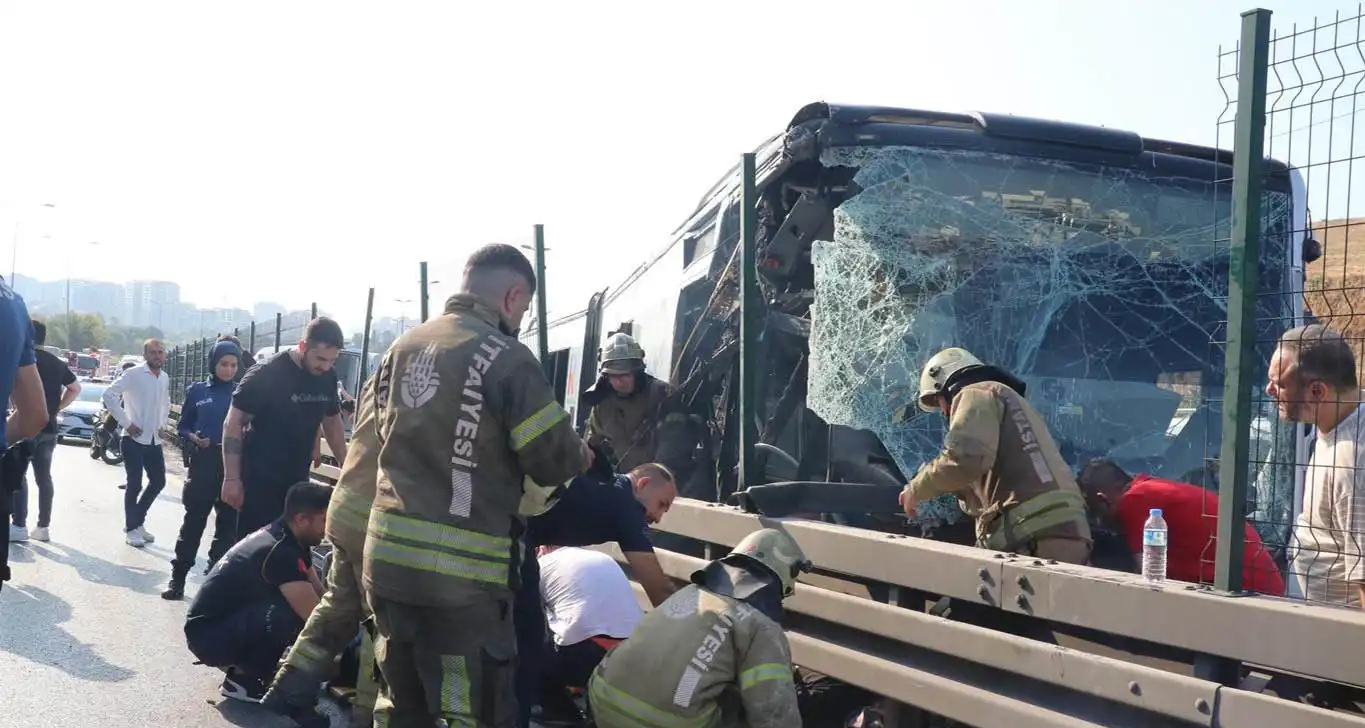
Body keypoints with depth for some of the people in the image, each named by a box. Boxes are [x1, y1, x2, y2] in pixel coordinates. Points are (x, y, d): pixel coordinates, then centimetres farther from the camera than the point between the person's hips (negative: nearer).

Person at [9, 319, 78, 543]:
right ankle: (43, 526, 8)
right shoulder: (57, 363, 12)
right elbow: (75, 388, 19)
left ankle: (19, 525, -6)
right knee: (44, 476, 8)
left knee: (18, 475, -1)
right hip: (49, 427, 6)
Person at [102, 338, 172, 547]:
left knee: (158, 482, 10)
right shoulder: (134, 374, -11)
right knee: (135, 485, -3)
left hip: (154, 440, 7)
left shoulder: (165, 378, 10)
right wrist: (126, 423, -17)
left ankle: (137, 521, 26)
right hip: (134, 439, -7)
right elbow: (109, 394, -18)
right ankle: (131, 529, 8)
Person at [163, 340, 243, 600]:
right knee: (193, 521, 2)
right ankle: (178, 577, 9)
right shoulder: (197, 391, 4)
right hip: (203, 464, 0)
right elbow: (183, 427, 8)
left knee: (228, 524, 5)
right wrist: (194, 439, -11)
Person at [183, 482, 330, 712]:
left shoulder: (287, 539, 1)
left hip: (229, 620, 10)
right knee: (292, 615, -31)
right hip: (207, 634, -9)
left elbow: (320, 596, 6)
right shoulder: (281, 552, -28)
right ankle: (243, 678, -7)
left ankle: (239, 661, 10)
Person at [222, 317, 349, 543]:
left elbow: (331, 422, 17)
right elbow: (233, 424, -12)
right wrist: (232, 478, -16)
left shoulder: (327, 377, 2)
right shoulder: (266, 375, -15)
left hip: (297, 480, 5)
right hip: (259, 480, -5)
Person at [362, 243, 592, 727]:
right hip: (461, 571, -7)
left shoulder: (401, 347, 9)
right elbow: (554, 460, -11)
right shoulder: (507, 358, -13)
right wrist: (580, 456, 12)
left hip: (387, 554, 7)